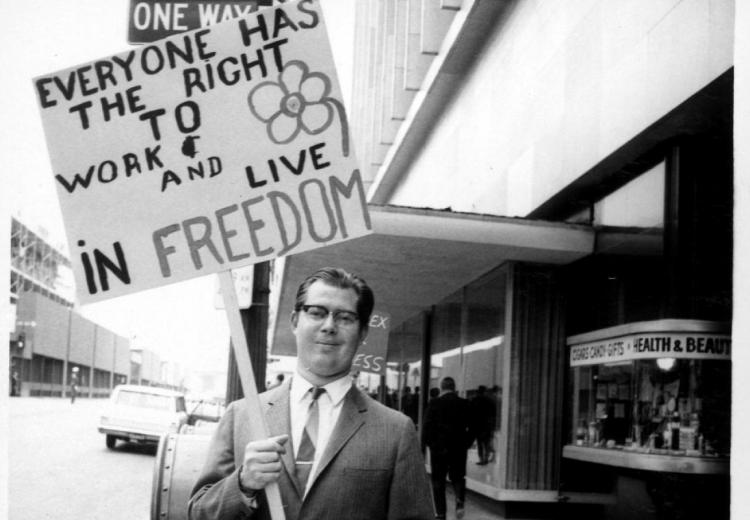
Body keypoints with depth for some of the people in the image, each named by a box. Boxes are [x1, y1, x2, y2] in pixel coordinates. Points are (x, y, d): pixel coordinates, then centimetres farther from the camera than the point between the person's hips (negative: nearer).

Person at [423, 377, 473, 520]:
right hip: (459, 448, 2)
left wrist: (430, 443, 4)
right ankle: (460, 501, -9)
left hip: (438, 448, -2)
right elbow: (471, 427, -1)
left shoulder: (434, 403, -7)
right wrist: (466, 443, 9)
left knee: (438, 481, 8)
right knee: (458, 477, 16)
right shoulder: (464, 404, -1)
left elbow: (427, 426, -8)